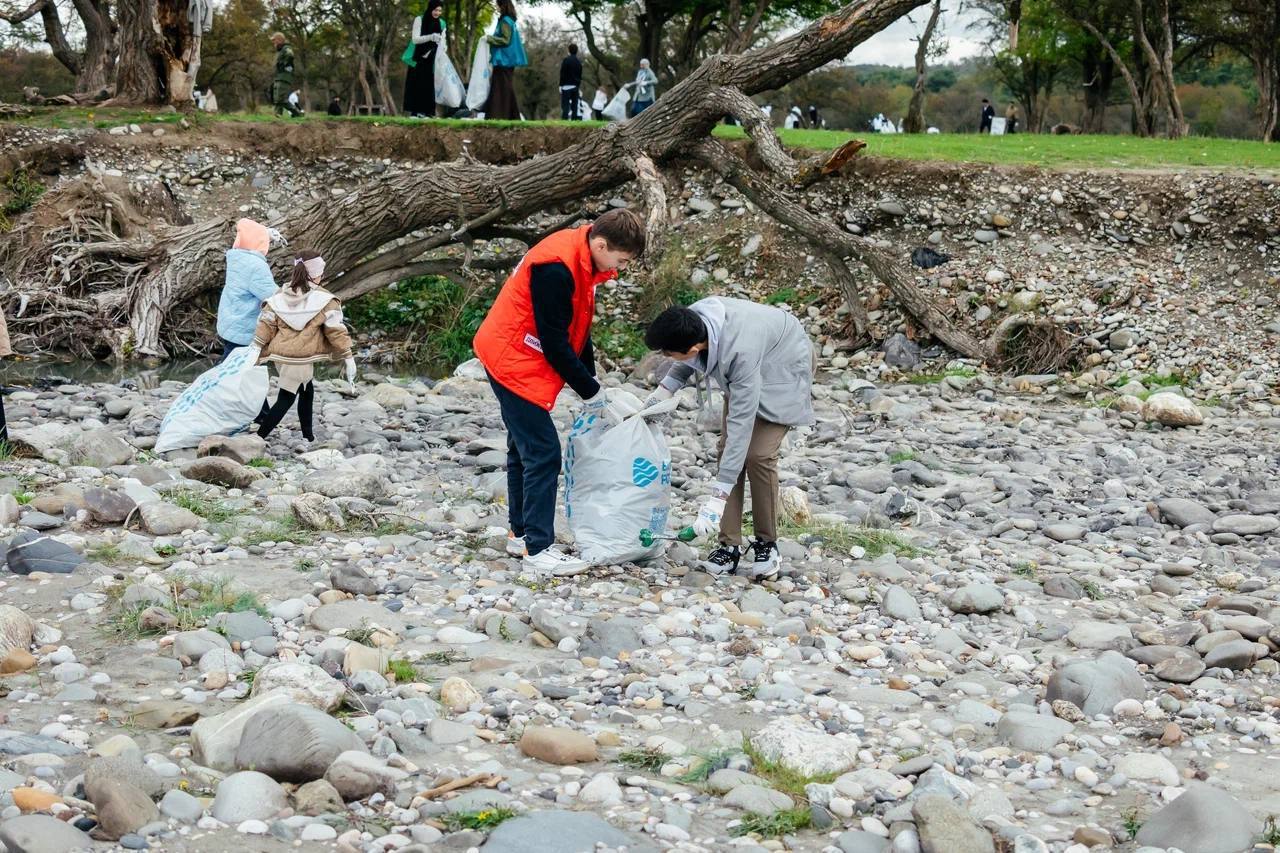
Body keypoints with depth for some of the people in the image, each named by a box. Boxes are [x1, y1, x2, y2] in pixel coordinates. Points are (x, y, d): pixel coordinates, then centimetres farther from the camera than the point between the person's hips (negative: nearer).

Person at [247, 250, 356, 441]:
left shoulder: (279, 297, 6)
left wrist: (256, 351, 3)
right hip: (301, 359, -6)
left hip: (280, 354, 6)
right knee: (285, 400, 0)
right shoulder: (324, 300, -9)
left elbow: (265, 325, 2)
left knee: (307, 390, 23)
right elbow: (336, 330, -8)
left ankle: (308, 437, 26)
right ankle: (258, 439, -8)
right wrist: (348, 357, -1)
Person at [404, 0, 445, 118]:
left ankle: (426, 111, 0)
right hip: (418, 58, -4)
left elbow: (442, 42, 5)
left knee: (429, 85, -1)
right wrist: (430, 37, -27)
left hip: (432, 59, 4)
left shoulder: (441, 23, 7)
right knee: (416, 84, -7)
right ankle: (414, 111, -9)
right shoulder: (419, 20, -6)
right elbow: (415, 39, -12)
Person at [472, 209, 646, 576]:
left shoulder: (583, 261, 3)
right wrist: (590, 392, -15)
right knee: (543, 453, -11)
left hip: (514, 362, 10)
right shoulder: (556, 269, -27)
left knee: (524, 449, 18)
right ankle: (538, 549, -8)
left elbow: (578, 326, 12)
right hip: (515, 364, -10)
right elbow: (554, 342, -24)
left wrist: (591, 383, 7)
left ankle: (520, 534, 28)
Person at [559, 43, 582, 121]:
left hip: (567, 86, -5)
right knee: (575, 106, 6)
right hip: (575, 86, 5)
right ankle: (574, 120, 3)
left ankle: (564, 120, -18)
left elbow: (562, 74, -11)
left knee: (565, 106, -9)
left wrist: (561, 85, -7)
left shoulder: (566, 60, -7)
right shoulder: (579, 62, 12)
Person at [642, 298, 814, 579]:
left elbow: (741, 423, -44)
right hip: (741, 373, 7)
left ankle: (767, 544, 0)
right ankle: (730, 545, -3)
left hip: (784, 370, -7)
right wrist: (664, 390, -9)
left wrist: (718, 497, -44)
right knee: (728, 446, -6)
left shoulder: (740, 352, -45)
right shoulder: (692, 319, -27)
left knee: (758, 454, -17)